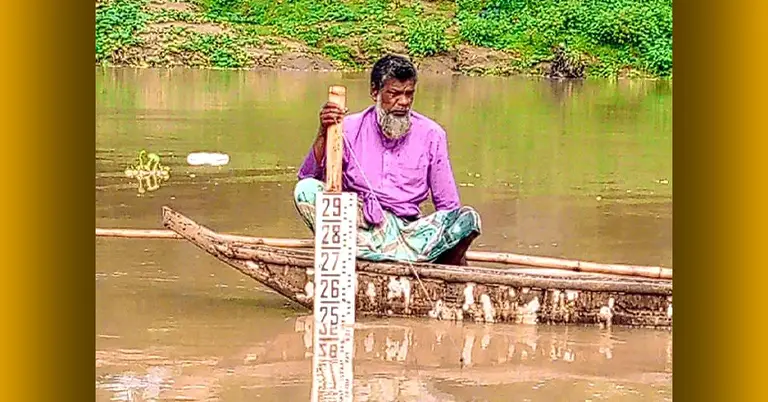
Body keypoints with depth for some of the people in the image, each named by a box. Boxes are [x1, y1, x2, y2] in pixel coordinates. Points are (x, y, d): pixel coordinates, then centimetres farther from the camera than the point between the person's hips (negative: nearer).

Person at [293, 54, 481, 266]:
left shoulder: (430, 134, 5)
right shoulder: (352, 128, 3)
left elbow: (448, 205, 7)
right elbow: (308, 178, -4)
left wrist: (454, 248, -8)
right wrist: (323, 133, -18)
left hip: (407, 230, 0)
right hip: (356, 224, 0)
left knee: (469, 218, -24)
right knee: (305, 190, -26)